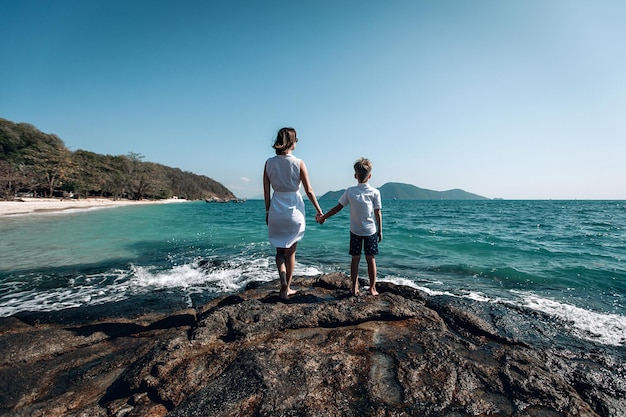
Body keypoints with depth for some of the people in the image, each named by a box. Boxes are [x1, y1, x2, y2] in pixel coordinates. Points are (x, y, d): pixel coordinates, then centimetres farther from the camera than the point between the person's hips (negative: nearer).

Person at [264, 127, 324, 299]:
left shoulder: (269, 163, -1)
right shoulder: (299, 163, -8)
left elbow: (266, 191, 2)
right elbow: (309, 191, -6)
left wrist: (267, 211, 13)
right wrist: (319, 210, 5)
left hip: (276, 210, 2)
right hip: (294, 211, -2)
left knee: (280, 250, 18)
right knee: (290, 251, 13)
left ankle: (283, 281, -1)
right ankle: (287, 288, 23)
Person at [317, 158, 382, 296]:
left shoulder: (350, 191, -5)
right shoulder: (375, 192, -7)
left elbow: (338, 208, -1)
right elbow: (378, 213, -4)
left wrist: (323, 217, 9)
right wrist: (380, 230, 6)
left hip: (355, 231, 1)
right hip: (371, 231, -1)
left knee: (355, 259, 8)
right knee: (371, 259, 8)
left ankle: (355, 288, 14)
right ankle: (372, 288, 15)